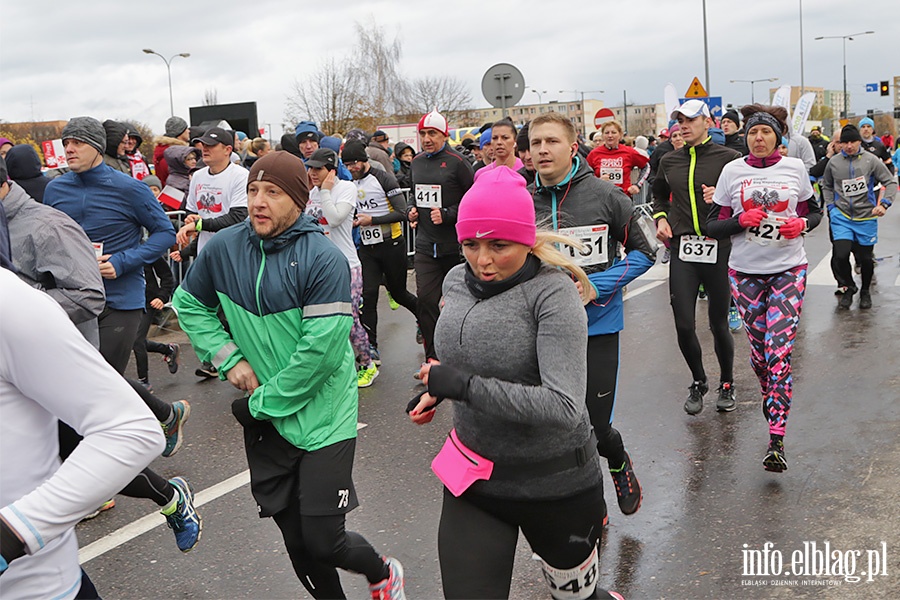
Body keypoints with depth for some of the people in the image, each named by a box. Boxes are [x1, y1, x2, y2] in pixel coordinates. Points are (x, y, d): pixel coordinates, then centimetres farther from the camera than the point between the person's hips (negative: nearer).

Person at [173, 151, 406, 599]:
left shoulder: (324, 259, -17)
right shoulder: (224, 248, -2)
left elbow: (321, 351, -21)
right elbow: (189, 304, 14)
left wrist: (263, 403, -14)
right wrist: (228, 358, 0)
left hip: (322, 416, -4)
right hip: (263, 419, 5)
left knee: (322, 542, -2)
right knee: (296, 540, 12)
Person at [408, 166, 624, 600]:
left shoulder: (552, 293, -20)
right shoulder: (456, 282, 0)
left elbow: (564, 407, -30)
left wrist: (461, 385, -28)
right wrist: (438, 389, 8)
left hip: (554, 480, -4)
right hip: (474, 477, 5)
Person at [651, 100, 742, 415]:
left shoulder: (728, 158, -3)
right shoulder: (669, 161, 10)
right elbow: (659, 194, 27)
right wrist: (660, 218, 9)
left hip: (718, 248, -3)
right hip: (683, 249, 3)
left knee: (719, 324, 7)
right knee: (684, 326, -2)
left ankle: (726, 383, 29)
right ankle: (698, 382, 23)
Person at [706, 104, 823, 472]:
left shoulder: (795, 168, 3)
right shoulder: (732, 171, 2)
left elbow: (815, 211, 15)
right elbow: (712, 226, 3)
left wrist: (802, 224, -7)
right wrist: (742, 220, -16)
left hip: (788, 270, -1)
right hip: (745, 272, 1)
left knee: (779, 352, -11)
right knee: (758, 348, 9)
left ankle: (776, 440, -11)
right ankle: (768, 395, 42)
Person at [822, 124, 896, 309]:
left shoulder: (871, 160, -5)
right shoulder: (833, 162, 1)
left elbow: (891, 182, 1)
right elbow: (826, 186, 17)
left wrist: (884, 204, -12)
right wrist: (831, 206, 6)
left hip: (866, 218, 0)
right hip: (841, 217, 0)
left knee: (866, 258, 9)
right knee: (840, 255, -17)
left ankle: (865, 291, 35)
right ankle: (848, 287, 10)